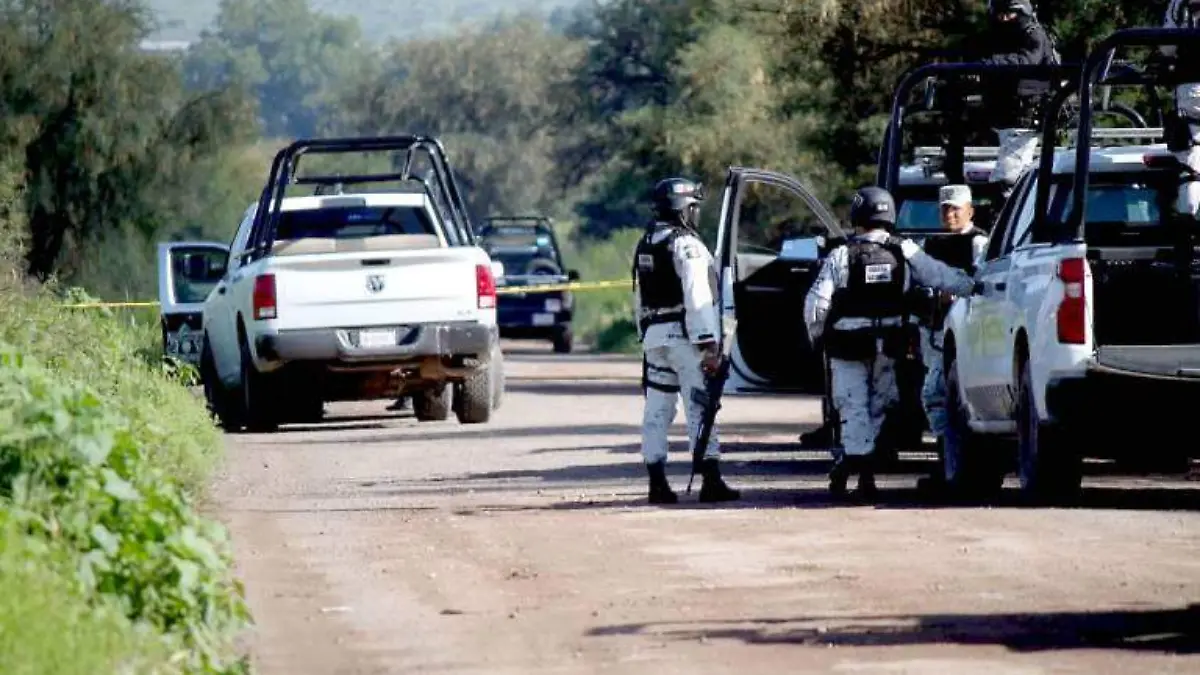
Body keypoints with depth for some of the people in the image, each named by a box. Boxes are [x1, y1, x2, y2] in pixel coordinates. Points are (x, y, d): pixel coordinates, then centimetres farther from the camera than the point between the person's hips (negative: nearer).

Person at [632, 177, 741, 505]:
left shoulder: (645, 244, 14)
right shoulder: (685, 244, -12)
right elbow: (697, 298, -18)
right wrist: (708, 344, -19)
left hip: (654, 335, 8)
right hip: (683, 334, -8)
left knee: (657, 411, 8)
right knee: (699, 409, -6)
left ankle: (657, 483, 6)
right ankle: (711, 482, -8)